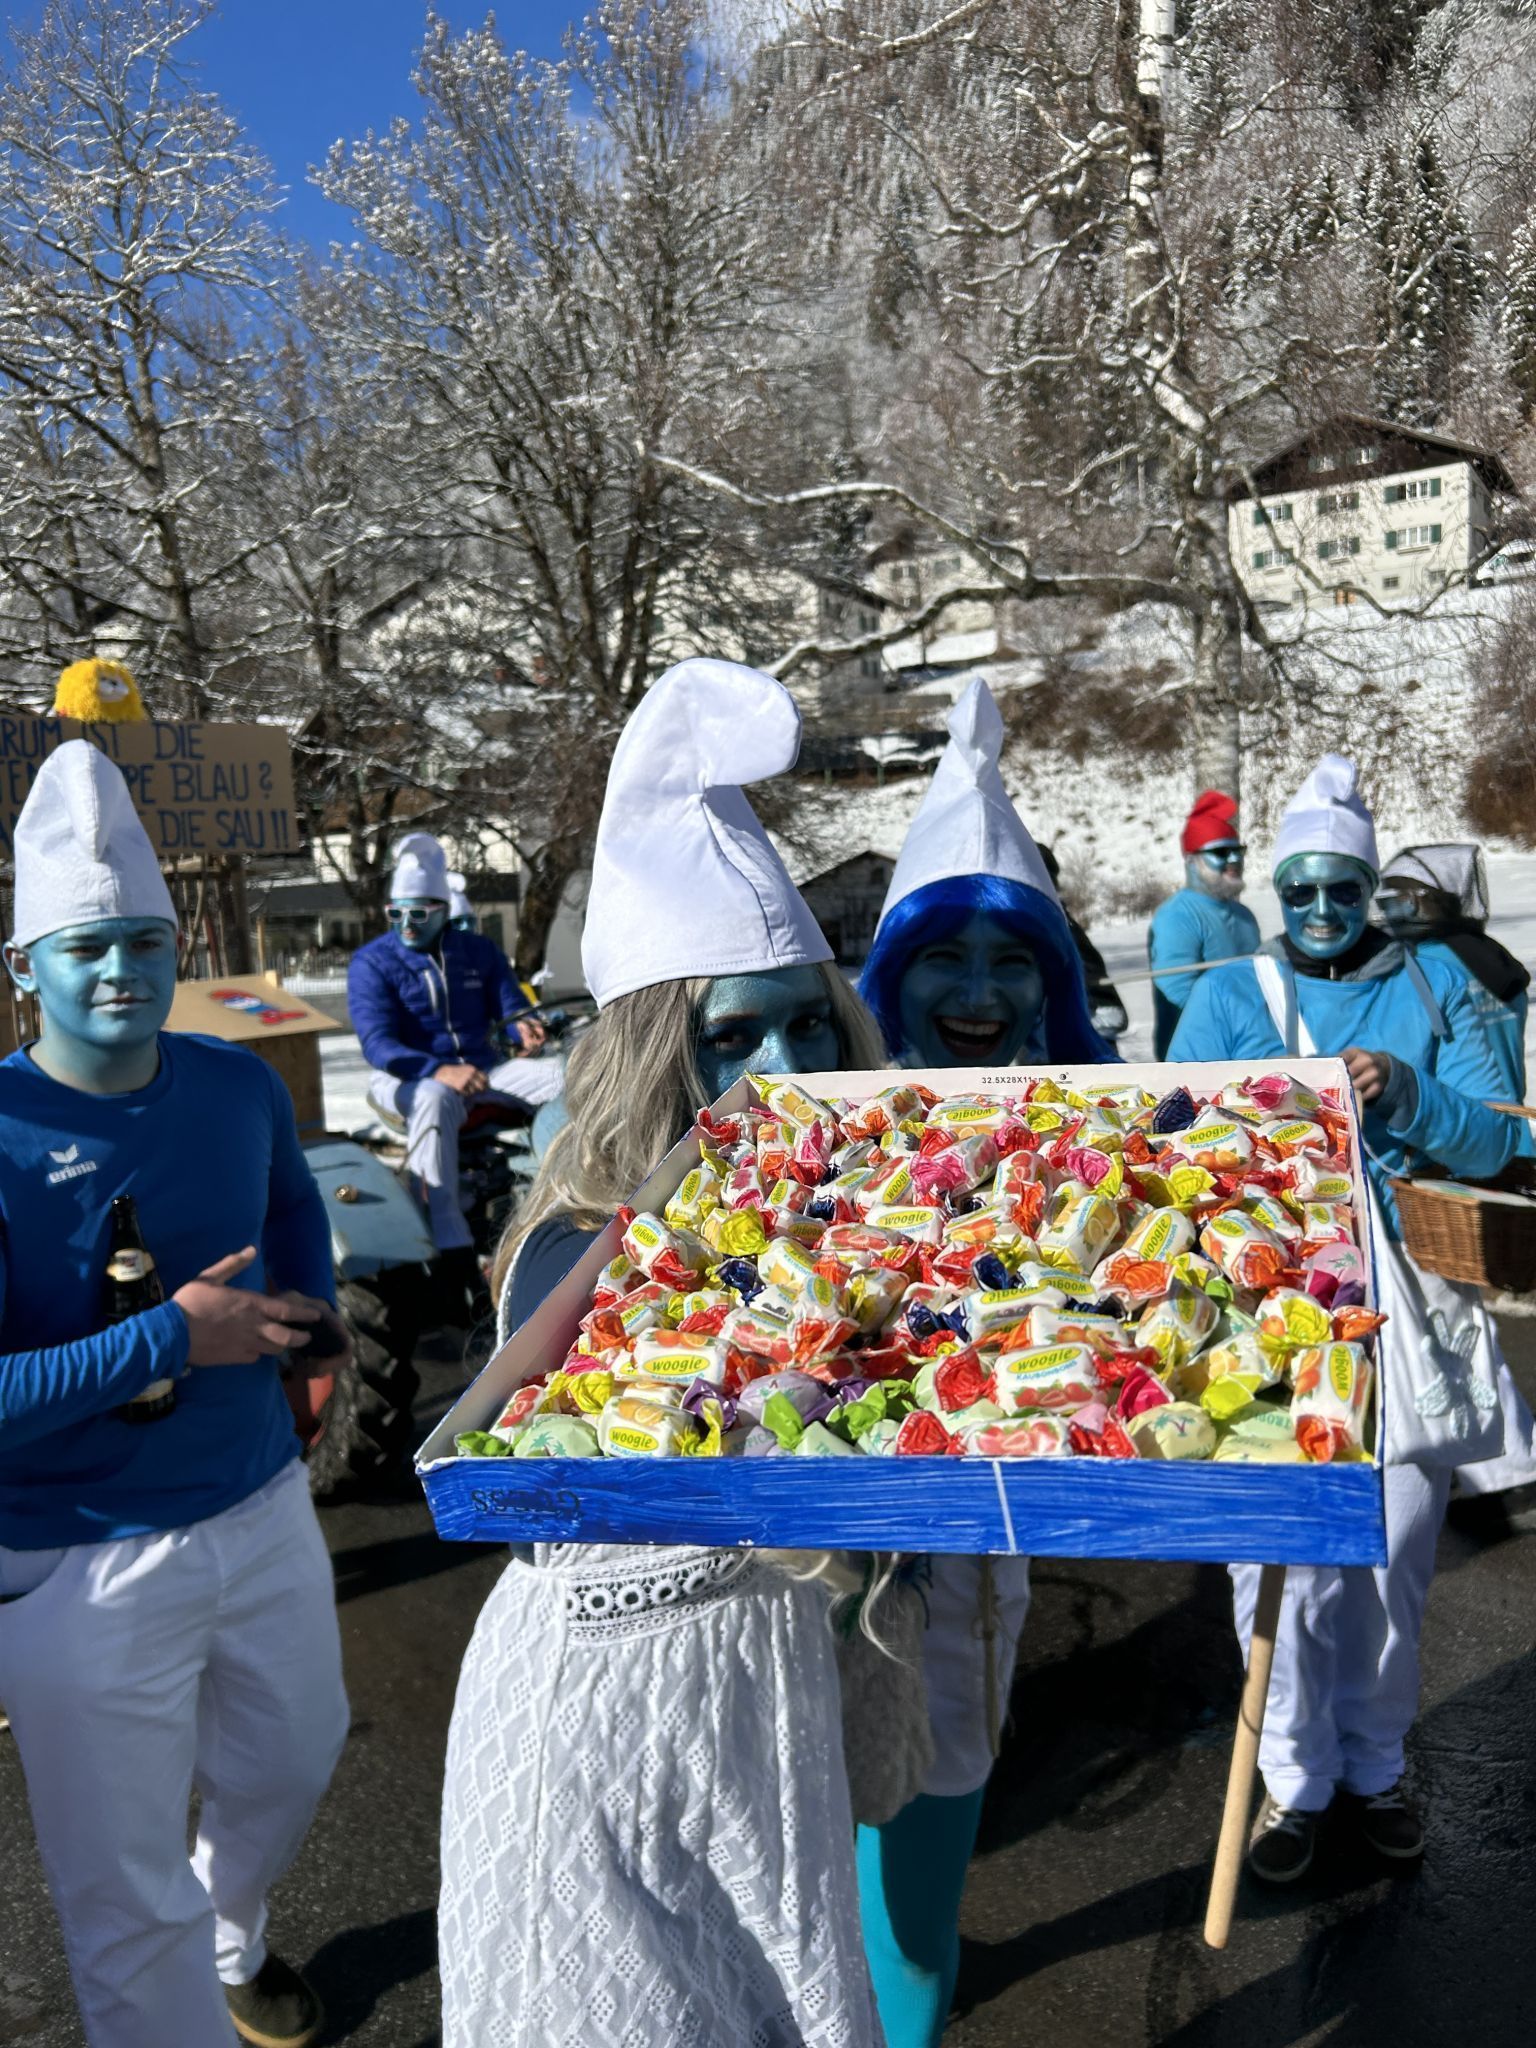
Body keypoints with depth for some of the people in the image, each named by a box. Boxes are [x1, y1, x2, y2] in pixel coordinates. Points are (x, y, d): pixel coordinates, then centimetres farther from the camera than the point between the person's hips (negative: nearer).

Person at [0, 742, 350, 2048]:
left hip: (264, 1510, 6)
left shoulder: (239, 1086, -5)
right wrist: (175, 1337, -27)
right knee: (131, 1914, 10)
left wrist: (313, 1307, 0)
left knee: (291, 1767, 29)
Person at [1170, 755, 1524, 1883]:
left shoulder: (1434, 981, 7)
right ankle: (1296, 1775, 23)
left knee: (1395, 1549, 11)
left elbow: (1494, 1142, -1)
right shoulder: (1229, 994, 6)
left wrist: (1408, 1095, -19)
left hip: (1404, 1303, 1)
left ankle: (1375, 1764, 33)